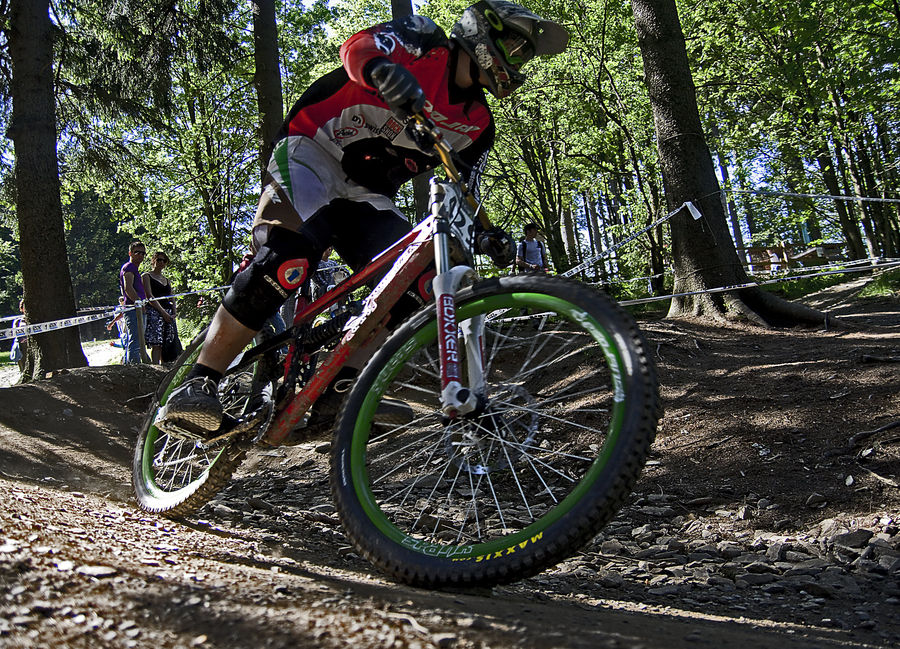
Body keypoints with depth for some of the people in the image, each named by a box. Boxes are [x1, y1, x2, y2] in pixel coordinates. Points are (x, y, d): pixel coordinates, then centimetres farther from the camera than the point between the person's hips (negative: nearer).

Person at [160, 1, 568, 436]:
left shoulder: (477, 127, 9)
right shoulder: (423, 42, -5)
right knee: (288, 259, -30)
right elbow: (357, 47, -25)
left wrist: (484, 236, -14)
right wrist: (384, 70, -48)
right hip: (311, 154, -6)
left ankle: (337, 396, -16)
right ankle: (197, 385, -24)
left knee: (412, 275, -18)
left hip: (365, 195, 6)